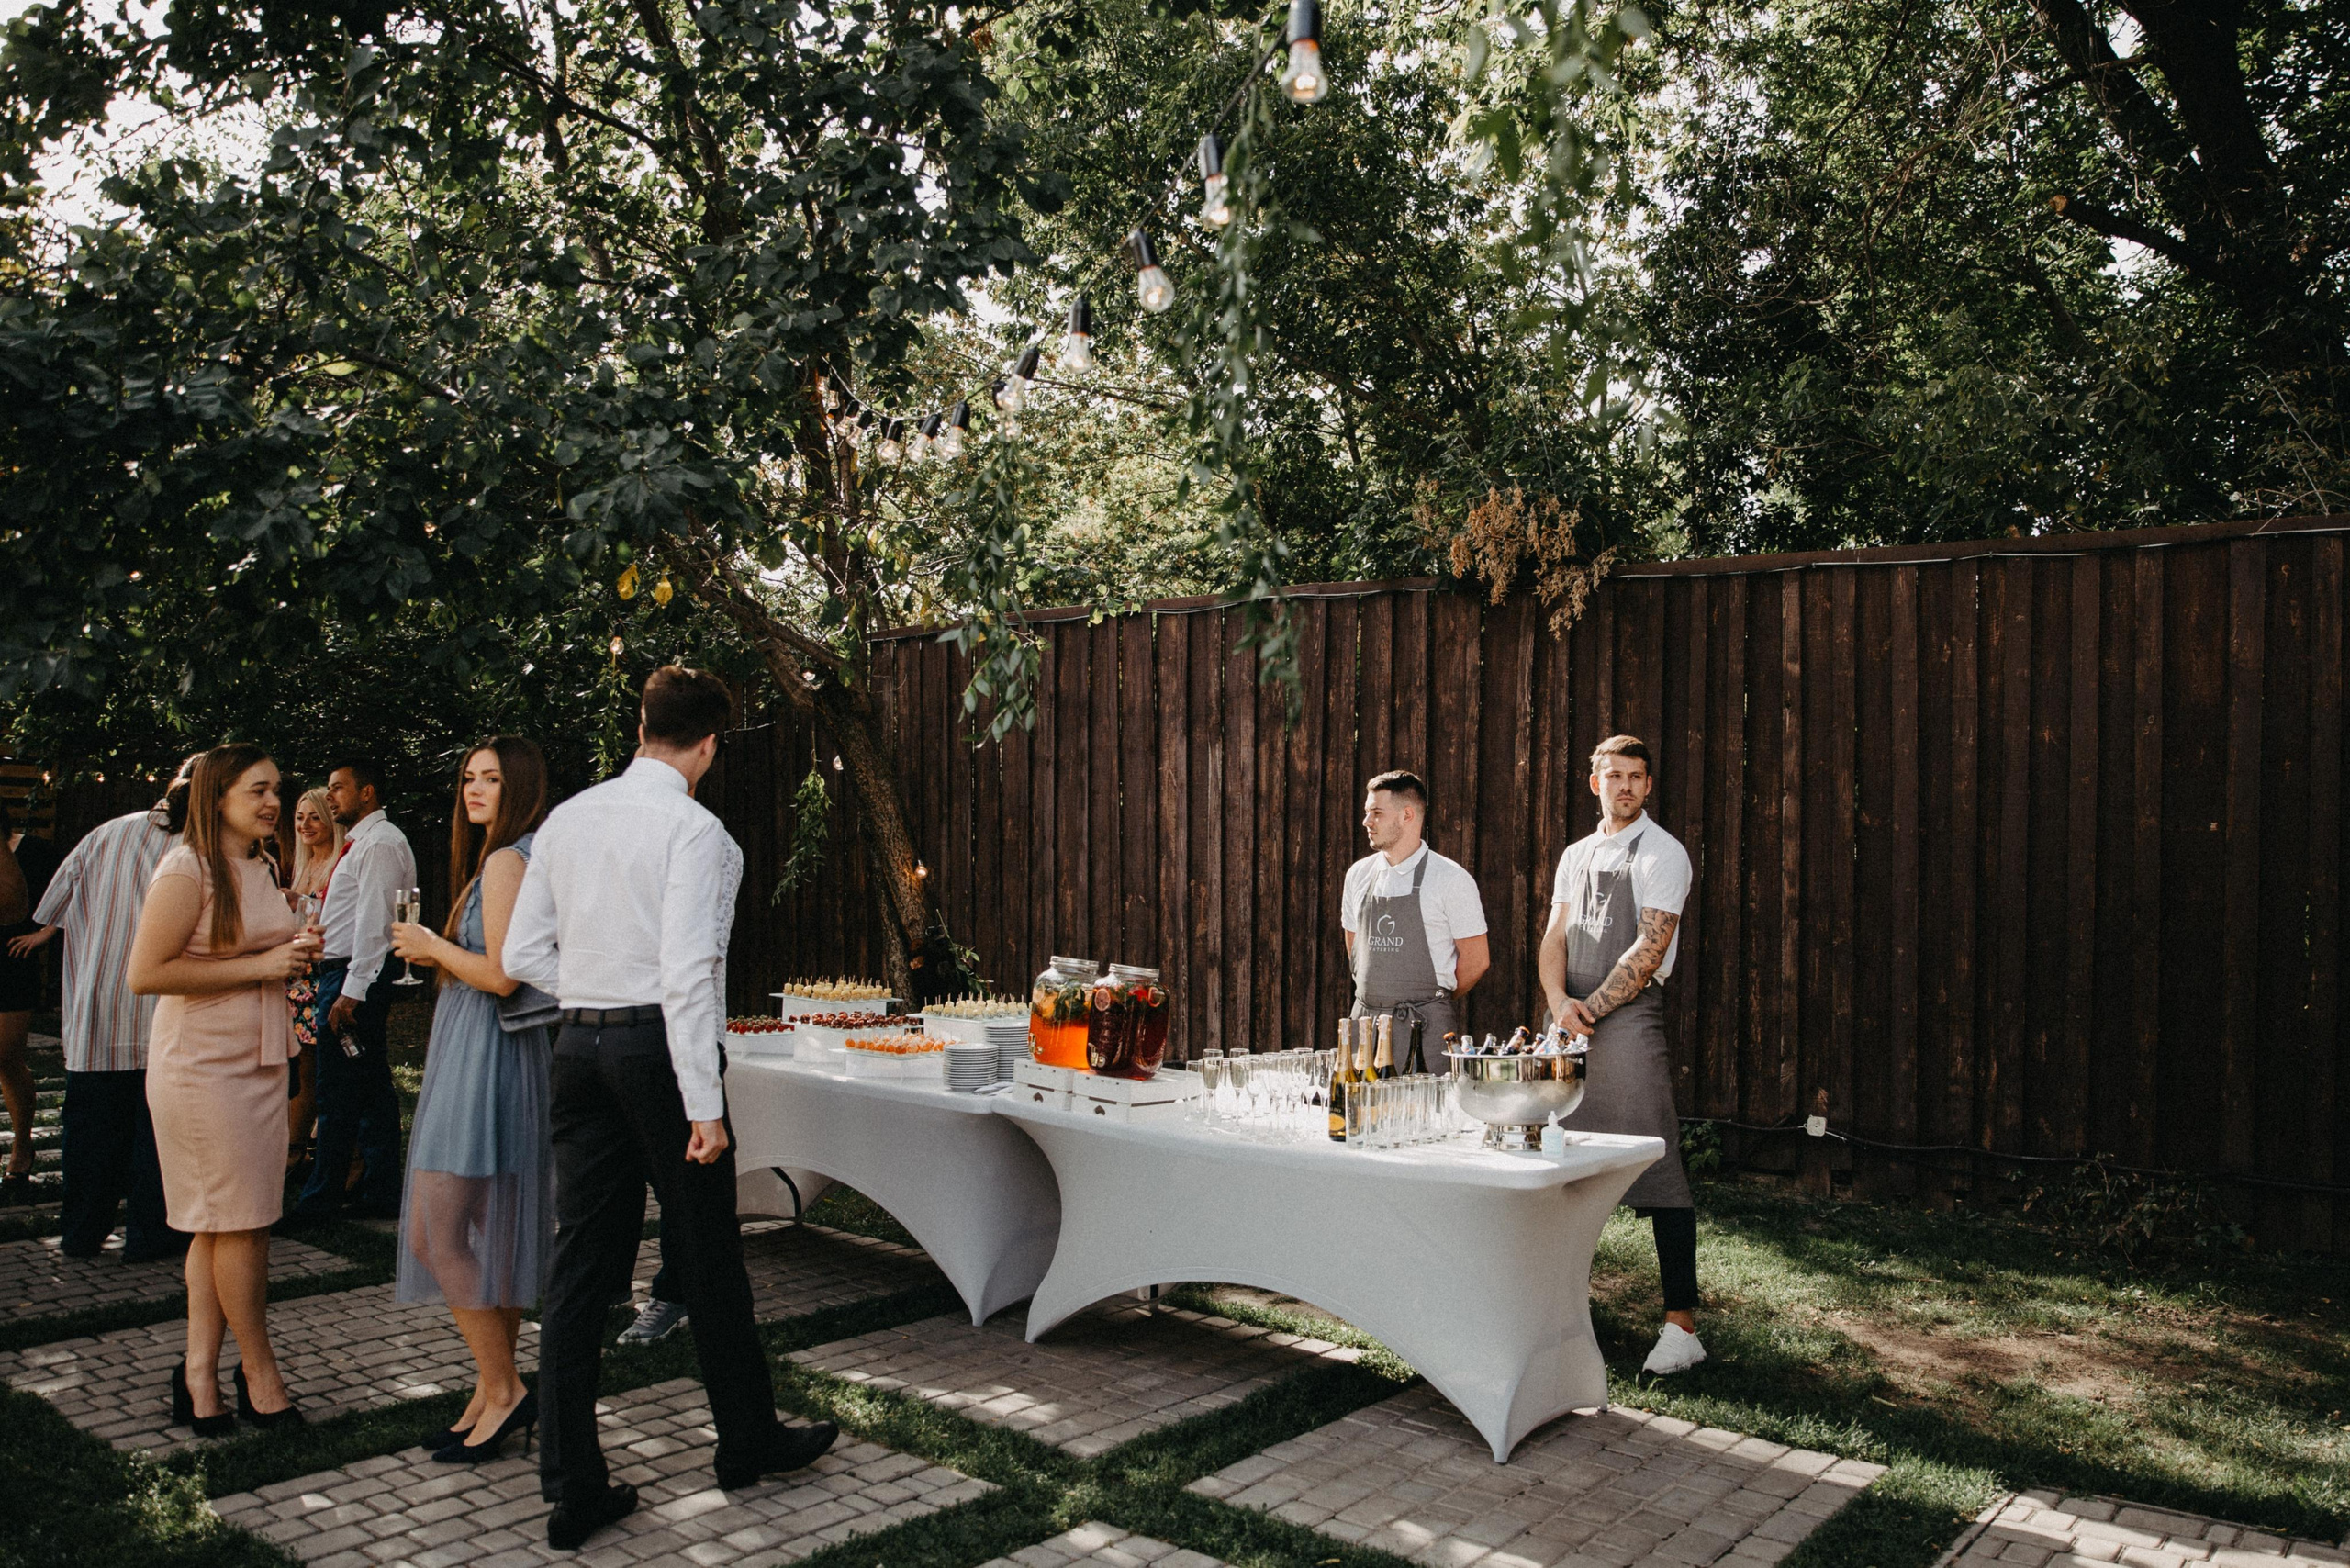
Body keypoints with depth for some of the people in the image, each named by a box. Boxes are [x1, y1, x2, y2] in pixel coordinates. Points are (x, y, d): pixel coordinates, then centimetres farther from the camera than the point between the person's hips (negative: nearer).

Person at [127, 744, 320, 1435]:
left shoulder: (260, 870, 14)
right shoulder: (187, 869, -12)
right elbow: (146, 973, -19)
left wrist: (296, 954, 5)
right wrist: (259, 966, -19)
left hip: (260, 1061, 8)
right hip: (203, 1065, -8)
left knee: (220, 1226, 9)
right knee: (239, 1221, -2)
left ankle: (200, 1373, 15)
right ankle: (258, 1371, 11)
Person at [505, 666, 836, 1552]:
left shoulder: (567, 820, 8)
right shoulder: (695, 832, -13)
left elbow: (523, 955, 9)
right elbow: (688, 974, -19)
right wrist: (705, 1106, -17)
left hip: (580, 1044, 6)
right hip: (659, 1045, -6)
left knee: (582, 1263, 9)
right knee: (708, 1256, 9)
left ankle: (572, 1488, 14)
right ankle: (748, 1443, 27)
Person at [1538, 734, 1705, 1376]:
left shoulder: (1661, 853, -3)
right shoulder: (1576, 855, 17)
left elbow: (1649, 948, -11)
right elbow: (1555, 937, 10)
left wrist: (1593, 1008, -12)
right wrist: (1560, 1002, -8)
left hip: (1628, 1015, -7)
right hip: (1569, 1018, 7)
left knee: (1656, 1164, -9)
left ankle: (1681, 1324, -7)